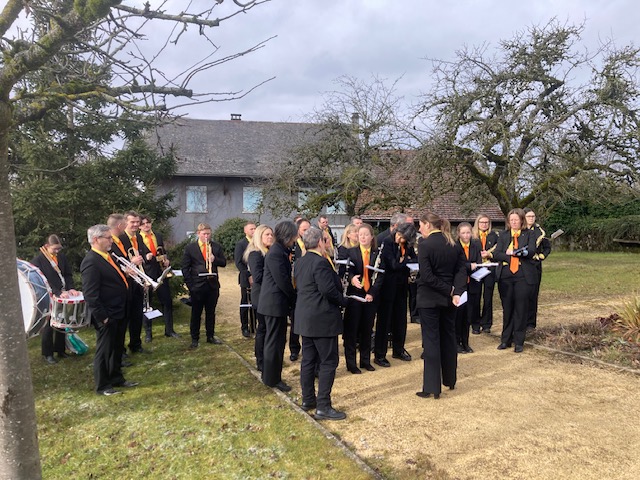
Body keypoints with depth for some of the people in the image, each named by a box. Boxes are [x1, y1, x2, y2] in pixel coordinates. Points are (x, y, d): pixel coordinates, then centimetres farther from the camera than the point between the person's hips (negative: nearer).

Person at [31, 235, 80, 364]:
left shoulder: (61, 257, 5)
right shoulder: (38, 260, -11)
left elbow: (68, 275, 10)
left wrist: (70, 289, -7)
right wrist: (58, 293, -24)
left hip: (63, 295, 5)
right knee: (48, 326, 4)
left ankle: (60, 349, 25)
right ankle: (47, 353, 17)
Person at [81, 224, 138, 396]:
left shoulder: (107, 256, 10)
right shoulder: (91, 262, -20)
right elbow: (90, 294, -23)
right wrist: (102, 316, -22)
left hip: (117, 313, 9)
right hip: (106, 316, -9)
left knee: (116, 348, 20)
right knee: (104, 350, 5)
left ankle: (117, 378, 34)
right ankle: (102, 386, 18)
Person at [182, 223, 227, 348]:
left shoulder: (216, 247, 7)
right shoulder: (190, 248, -1)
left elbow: (224, 263, 7)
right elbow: (185, 268, -1)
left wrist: (214, 259, -14)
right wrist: (190, 285, -8)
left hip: (213, 285, 3)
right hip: (197, 286, -2)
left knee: (211, 312, 11)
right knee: (196, 313, 6)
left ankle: (210, 336, 23)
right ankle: (194, 339, 15)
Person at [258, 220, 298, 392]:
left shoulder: (280, 250, 11)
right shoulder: (276, 254, -21)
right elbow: (282, 282, -22)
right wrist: (295, 299, -9)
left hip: (277, 302, 10)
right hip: (275, 303, -10)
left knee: (276, 341, 18)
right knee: (275, 342, 1)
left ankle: (271, 375, 30)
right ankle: (272, 379, 12)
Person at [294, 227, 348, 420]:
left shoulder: (300, 262, 9)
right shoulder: (320, 262, -19)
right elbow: (329, 290, -24)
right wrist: (343, 301, -7)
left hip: (305, 319, 9)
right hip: (322, 319, -9)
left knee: (308, 360, 15)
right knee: (328, 362, -2)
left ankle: (308, 400, 25)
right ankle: (323, 407, 0)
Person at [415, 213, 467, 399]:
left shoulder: (425, 244, -14)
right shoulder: (453, 244, 5)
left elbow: (427, 276, -20)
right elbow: (461, 270, -2)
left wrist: (449, 290, -13)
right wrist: (457, 292, -11)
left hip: (429, 298, -6)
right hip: (448, 299, 6)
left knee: (431, 340, 0)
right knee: (449, 337, 18)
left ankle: (432, 387, 4)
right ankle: (450, 380, 31)